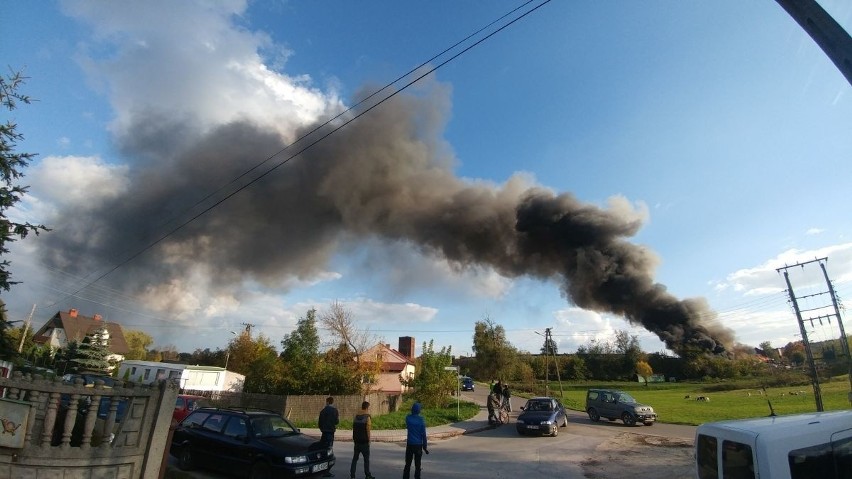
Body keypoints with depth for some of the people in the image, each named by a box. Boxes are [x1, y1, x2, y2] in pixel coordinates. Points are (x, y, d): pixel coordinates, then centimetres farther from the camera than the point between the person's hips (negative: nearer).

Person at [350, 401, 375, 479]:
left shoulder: (356, 416, 7)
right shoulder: (367, 417, -12)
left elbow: (354, 428, 10)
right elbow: (368, 430, -14)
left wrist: (354, 439, 16)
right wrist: (369, 440, -5)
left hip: (356, 440, 6)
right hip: (364, 441, -6)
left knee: (355, 458, 12)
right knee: (366, 458, 5)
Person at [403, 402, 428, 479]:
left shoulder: (408, 418, -4)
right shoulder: (421, 420, -10)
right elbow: (423, 434, -8)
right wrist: (424, 447, 0)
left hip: (409, 444, 2)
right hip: (418, 445, -2)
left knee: (407, 464, 11)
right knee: (417, 465, 7)